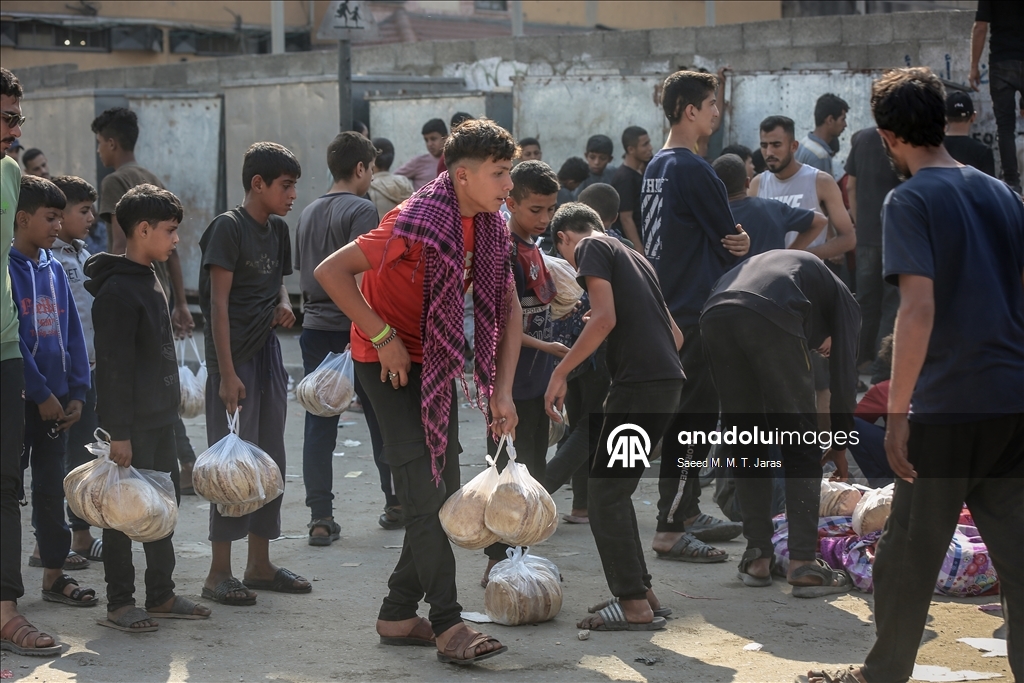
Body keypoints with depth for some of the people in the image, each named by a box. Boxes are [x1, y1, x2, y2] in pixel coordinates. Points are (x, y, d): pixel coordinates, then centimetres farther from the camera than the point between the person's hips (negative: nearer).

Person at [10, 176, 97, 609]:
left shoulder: (54, 269, 10)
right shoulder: (7, 268, -11)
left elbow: (72, 333, 11)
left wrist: (75, 393, 2)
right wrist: (41, 394, -15)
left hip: (56, 399, 6)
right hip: (19, 396, -6)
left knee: (51, 487, 11)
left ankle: (54, 573, 18)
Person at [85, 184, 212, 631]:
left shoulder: (150, 281, 14)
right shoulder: (117, 290, -17)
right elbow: (114, 367, -20)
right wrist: (119, 433, -22)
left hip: (160, 417, 10)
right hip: (132, 422, -10)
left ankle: (161, 594, 23)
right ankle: (119, 603, 5)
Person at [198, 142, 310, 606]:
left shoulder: (277, 229, 11)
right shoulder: (229, 227, -12)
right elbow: (218, 303, -16)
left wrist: (282, 303, 0)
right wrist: (226, 373, -20)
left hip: (268, 353, 8)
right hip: (234, 357, -8)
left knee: (270, 460, 11)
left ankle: (260, 564, 20)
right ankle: (219, 573, 0)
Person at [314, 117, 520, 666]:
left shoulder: (490, 228, -2)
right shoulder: (416, 224, -25)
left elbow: (508, 309, 4)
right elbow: (330, 271, -26)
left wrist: (502, 391, -3)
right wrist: (383, 338, -23)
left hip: (437, 362, 8)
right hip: (390, 361, -8)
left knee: (443, 493, 8)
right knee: (425, 492, -13)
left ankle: (399, 615, 18)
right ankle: (448, 625, -11)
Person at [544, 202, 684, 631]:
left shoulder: (591, 247, 2)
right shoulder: (634, 257, 27)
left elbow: (605, 318, -13)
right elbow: (676, 334, 27)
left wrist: (560, 373, -8)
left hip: (638, 382, -9)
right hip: (668, 379, 9)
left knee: (605, 492, -5)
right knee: (615, 490, 16)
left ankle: (635, 605, -8)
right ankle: (641, 592, 16)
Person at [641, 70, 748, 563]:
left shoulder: (655, 168, 13)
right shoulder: (693, 170, -16)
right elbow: (729, 240, -10)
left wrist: (731, 244, -3)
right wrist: (738, 245, 11)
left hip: (666, 305, 10)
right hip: (696, 310, -10)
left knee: (687, 414, 17)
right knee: (694, 418, -7)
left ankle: (688, 514, 26)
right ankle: (670, 531, -7)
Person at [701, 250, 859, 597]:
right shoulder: (843, 299, 30)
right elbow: (844, 375, 21)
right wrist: (840, 444, 32)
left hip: (715, 314, 5)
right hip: (771, 320, -5)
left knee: (745, 443, 17)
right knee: (802, 447, 7)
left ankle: (757, 557, 18)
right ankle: (803, 563, 2)